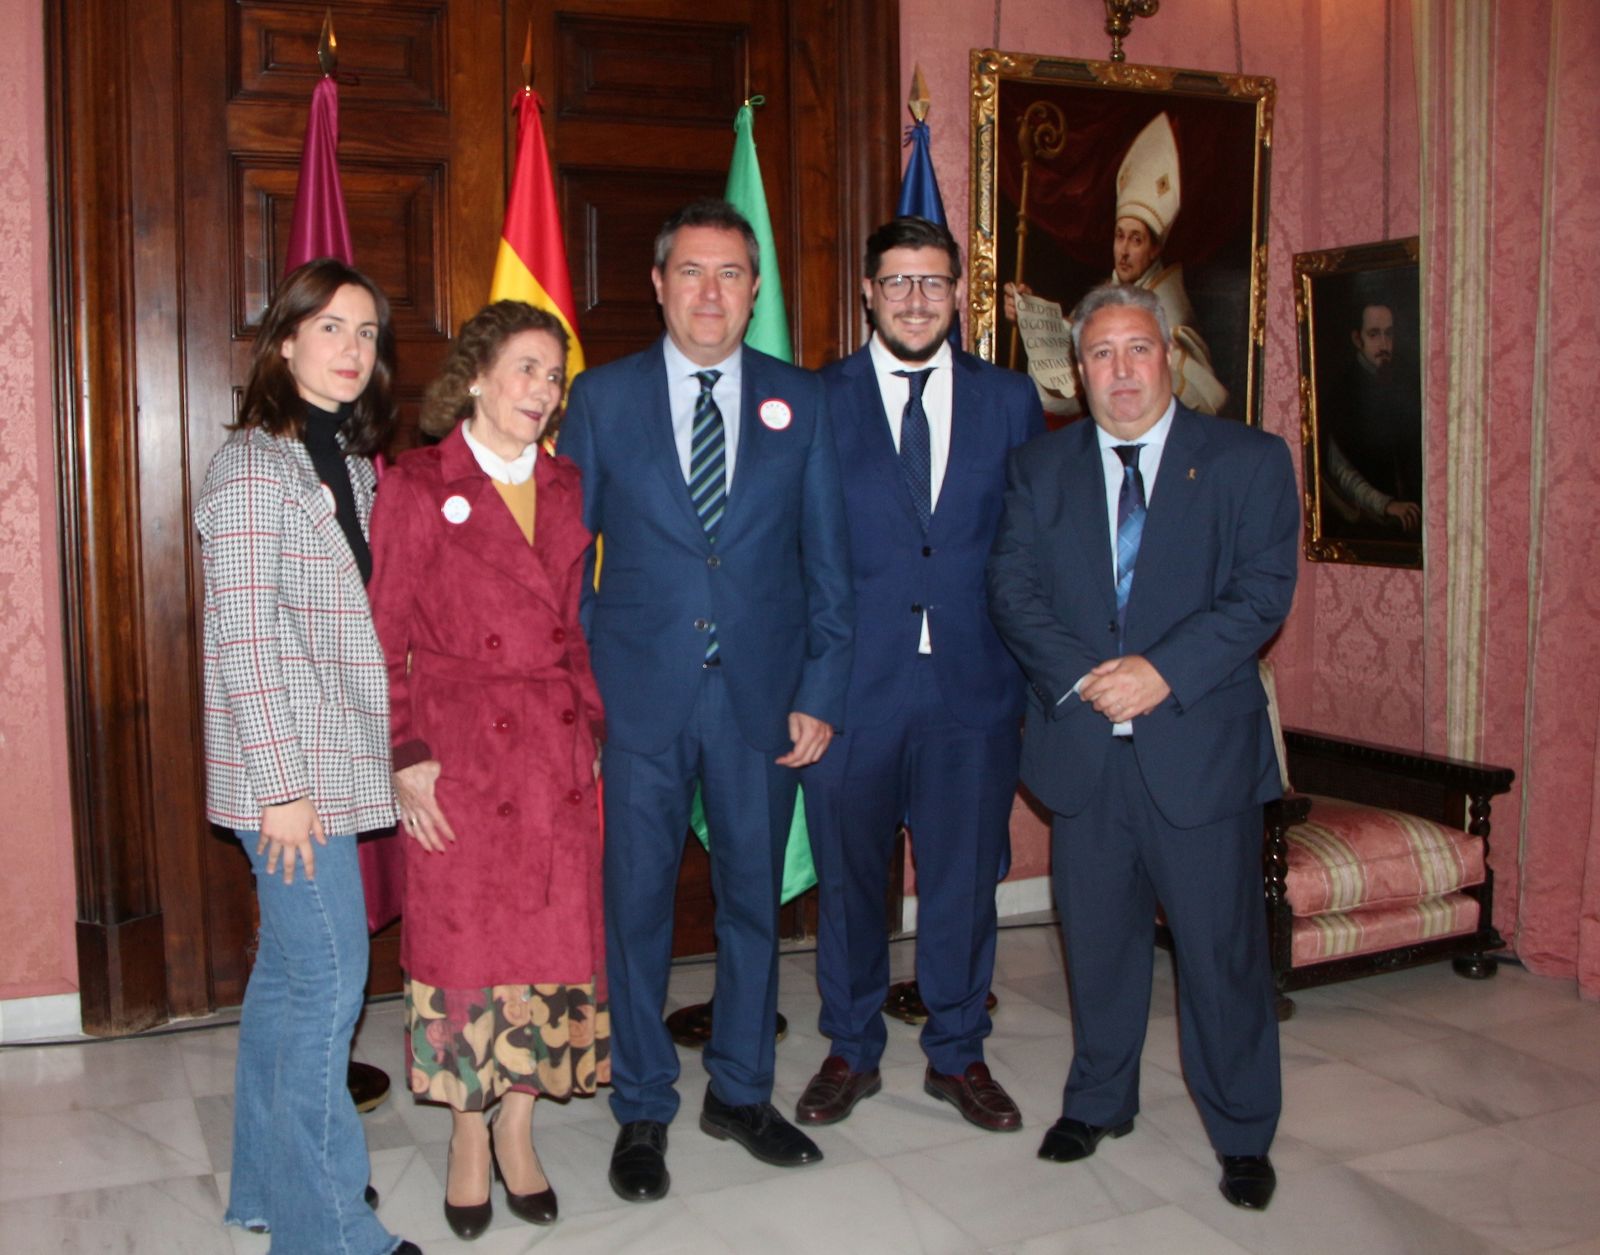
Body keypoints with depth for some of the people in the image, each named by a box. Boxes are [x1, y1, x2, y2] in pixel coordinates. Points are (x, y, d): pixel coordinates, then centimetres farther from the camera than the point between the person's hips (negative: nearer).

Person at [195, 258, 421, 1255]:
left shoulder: (352, 462, 13)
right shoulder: (253, 463, -12)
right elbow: (243, 640, -16)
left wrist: (396, 750, 11)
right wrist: (281, 786, -18)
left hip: (338, 761, 8)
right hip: (291, 768, -8)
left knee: (290, 970, 16)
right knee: (330, 981, -3)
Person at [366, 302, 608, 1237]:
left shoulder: (566, 489, 11)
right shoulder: (417, 487, -3)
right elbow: (385, 638, -4)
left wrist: (594, 727, 9)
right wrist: (407, 757, -10)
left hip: (558, 749, 4)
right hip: (460, 750, -4)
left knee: (554, 939, 6)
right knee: (466, 941, 3)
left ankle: (519, 1135, 23)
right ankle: (470, 1143, 21)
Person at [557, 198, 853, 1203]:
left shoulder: (802, 402, 5)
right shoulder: (602, 397, 3)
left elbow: (827, 561, 5)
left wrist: (821, 693, -1)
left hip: (762, 693, 1)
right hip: (639, 694, -1)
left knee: (754, 894, 12)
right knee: (635, 900, 6)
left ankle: (742, 1092, 31)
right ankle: (643, 1110, 24)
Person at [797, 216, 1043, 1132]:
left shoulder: (1011, 401, 7)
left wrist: (1038, 670, 2)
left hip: (976, 683, 1)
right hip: (854, 679, -1)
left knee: (966, 877, 10)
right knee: (848, 875, 10)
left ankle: (958, 1055, 29)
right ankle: (852, 1052, 29)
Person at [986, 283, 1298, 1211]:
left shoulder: (1249, 460, 1)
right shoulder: (1040, 468, 9)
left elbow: (1263, 592, -7)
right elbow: (1013, 588, 0)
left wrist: (1164, 671, -19)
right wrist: (1080, 676, -15)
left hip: (1201, 744, -2)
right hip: (1082, 745, 2)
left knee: (1223, 947, 5)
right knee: (1099, 937, 14)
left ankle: (1243, 1134, 24)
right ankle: (1099, 1101, 34)